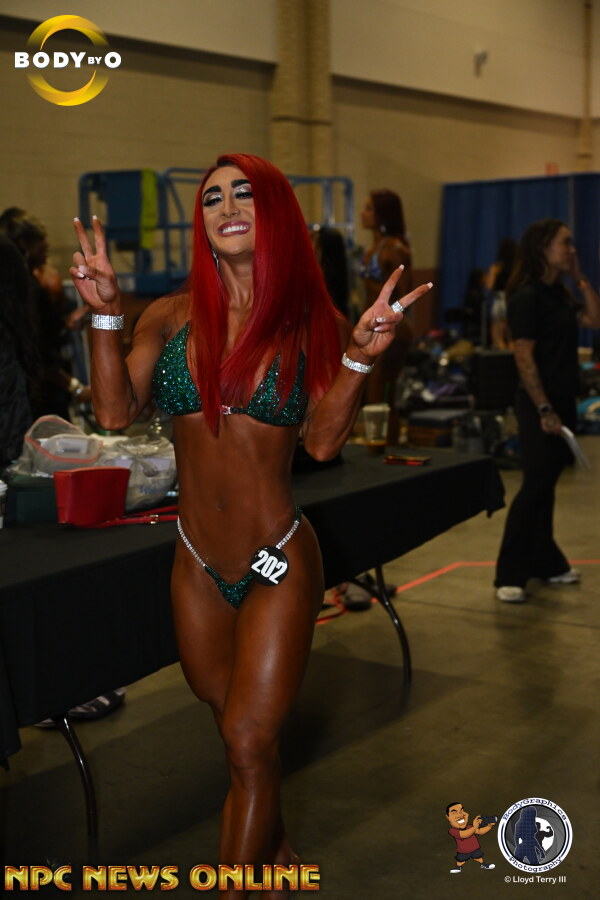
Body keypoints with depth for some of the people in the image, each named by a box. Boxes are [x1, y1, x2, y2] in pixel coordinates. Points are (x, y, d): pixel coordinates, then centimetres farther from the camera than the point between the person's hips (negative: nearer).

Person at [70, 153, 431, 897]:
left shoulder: (309, 325, -7)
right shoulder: (171, 318, -3)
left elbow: (321, 442, -13)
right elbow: (115, 412, -9)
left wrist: (359, 358, -24)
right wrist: (105, 315, -16)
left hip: (278, 568, -3)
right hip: (198, 567, 4)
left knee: (249, 745, -1)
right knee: (236, 730, 22)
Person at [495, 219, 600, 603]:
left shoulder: (560, 293, 12)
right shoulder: (527, 296, -14)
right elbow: (524, 358, -18)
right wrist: (544, 409, -21)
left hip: (564, 400, 8)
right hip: (540, 403, -8)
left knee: (547, 483, 14)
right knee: (535, 485, -8)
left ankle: (545, 561, 23)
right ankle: (509, 575, -2)